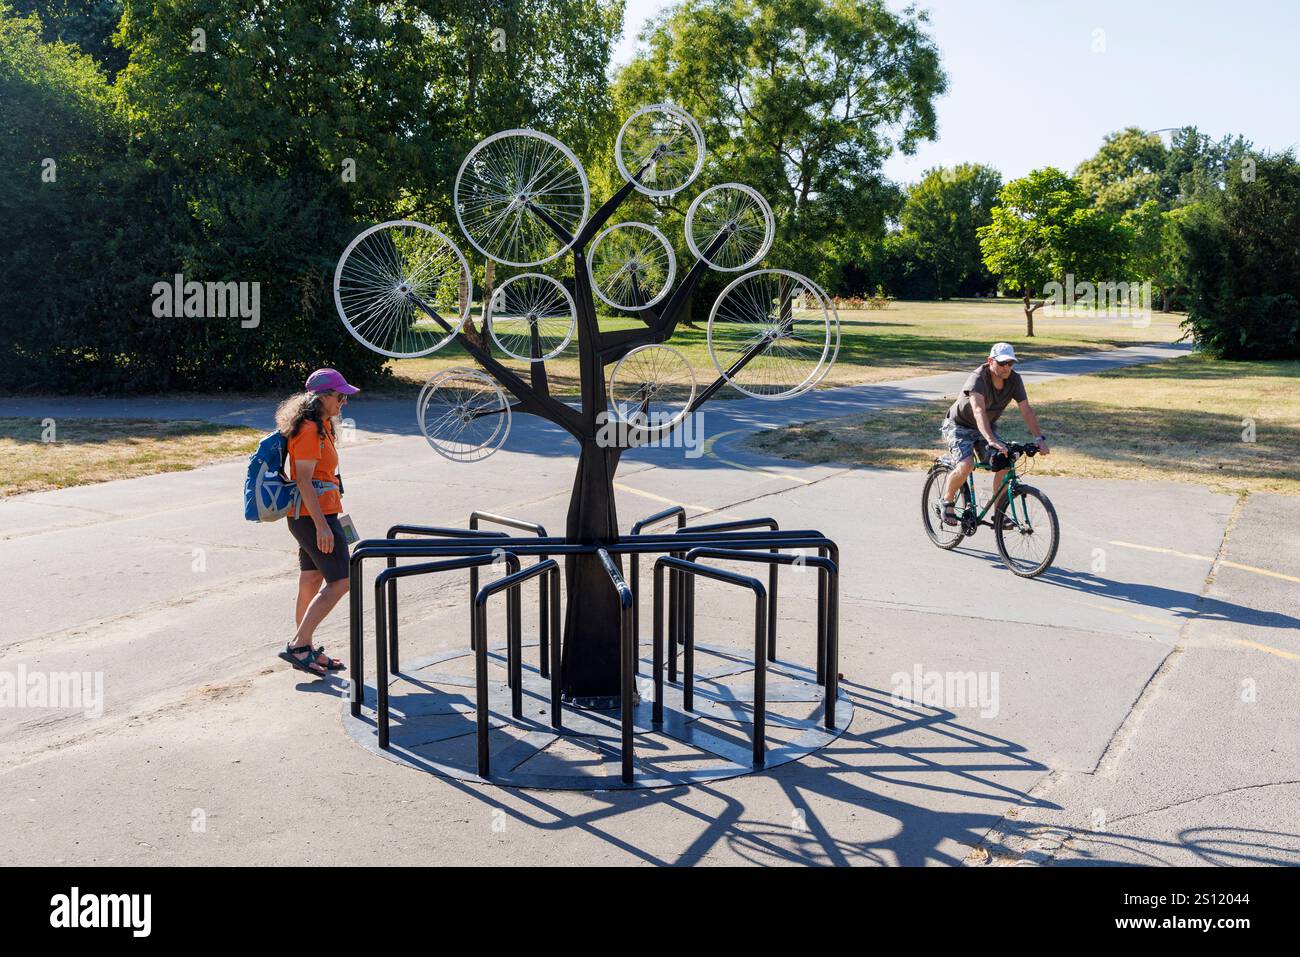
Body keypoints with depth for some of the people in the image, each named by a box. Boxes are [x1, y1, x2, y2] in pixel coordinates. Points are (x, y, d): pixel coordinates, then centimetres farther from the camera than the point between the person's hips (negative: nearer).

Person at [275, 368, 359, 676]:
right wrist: (322, 524, -23)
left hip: (316, 515, 10)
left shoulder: (320, 426, 16)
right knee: (339, 581, -8)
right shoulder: (310, 430, -16)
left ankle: (305, 650, 21)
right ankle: (298, 646, -4)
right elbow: (304, 480, -21)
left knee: (311, 583, 13)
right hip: (314, 516, -10)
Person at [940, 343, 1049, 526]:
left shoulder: (1014, 379, -12)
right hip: (959, 426, -6)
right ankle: (947, 501, -3)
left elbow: (1026, 409, -14)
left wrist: (1039, 438, -27)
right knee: (966, 465, -28)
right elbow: (979, 411, -44)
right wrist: (991, 441, -57)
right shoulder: (978, 379, -30)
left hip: (987, 427, 6)